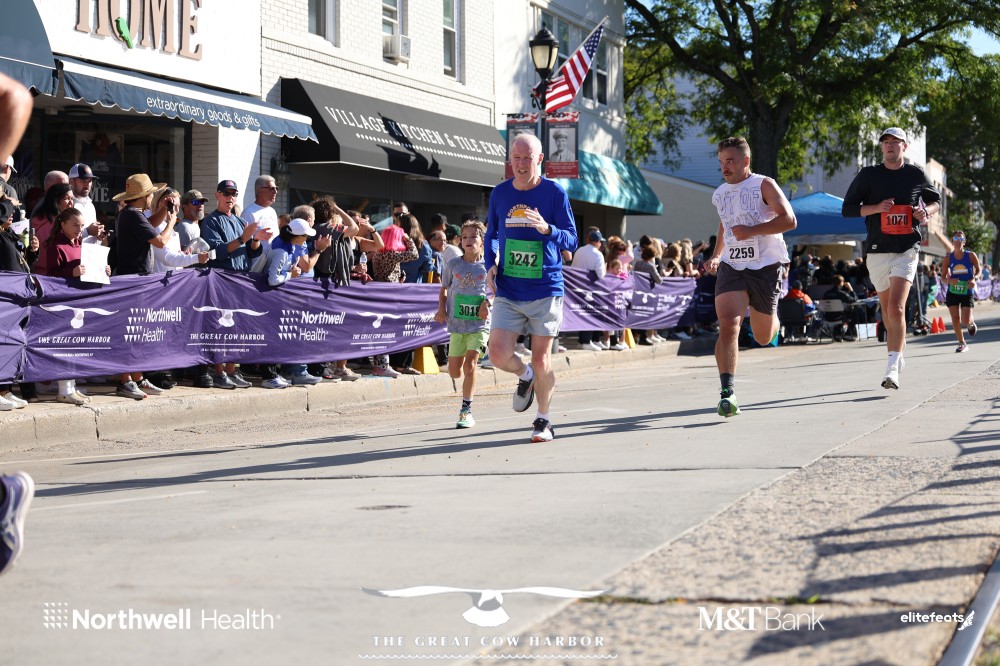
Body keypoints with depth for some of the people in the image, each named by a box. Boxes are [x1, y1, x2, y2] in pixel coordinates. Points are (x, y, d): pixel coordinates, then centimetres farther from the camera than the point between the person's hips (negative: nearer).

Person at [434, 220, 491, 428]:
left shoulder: (488, 267, -1)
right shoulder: (453, 265, 3)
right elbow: (444, 289, 16)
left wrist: (487, 302, -9)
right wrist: (441, 308, 0)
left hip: (479, 324, -2)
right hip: (457, 325, 2)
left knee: (470, 365, -15)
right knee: (454, 372, 2)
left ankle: (466, 411, -6)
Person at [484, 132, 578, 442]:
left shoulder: (554, 192, -5)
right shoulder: (499, 193, 5)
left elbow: (572, 241, -5)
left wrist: (547, 228, -24)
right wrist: (490, 265, 1)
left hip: (546, 290, -2)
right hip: (507, 291, 2)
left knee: (541, 360, 2)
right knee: (499, 355, -10)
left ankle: (543, 421, 21)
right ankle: (525, 376, 25)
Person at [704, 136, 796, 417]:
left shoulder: (764, 185, -6)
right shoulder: (719, 195, 12)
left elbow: (789, 220, -16)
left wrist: (751, 230, -23)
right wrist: (716, 256, 20)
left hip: (765, 267, -3)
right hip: (731, 267, 3)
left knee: (763, 337, 12)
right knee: (728, 326, -21)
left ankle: (773, 321, 51)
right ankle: (727, 392, -25)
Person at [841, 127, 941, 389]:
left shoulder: (916, 175, 6)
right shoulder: (868, 175, 4)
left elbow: (936, 200, 21)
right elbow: (847, 208, 4)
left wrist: (926, 212, -2)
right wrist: (876, 208, -12)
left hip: (907, 249, -2)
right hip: (877, 250, 2)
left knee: (896, 308, -17)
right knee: (887, 311, 13)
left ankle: (892, 369, -20)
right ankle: (897, 356, 34)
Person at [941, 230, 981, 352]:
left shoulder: (971, 256, -7)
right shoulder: (948, 258, -4)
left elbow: (979, 270, 4)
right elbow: (943, 276, 1)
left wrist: (974, 279, -17)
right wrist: (949, 280, -22)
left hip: (967, 292, -1)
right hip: (952, 292, 1)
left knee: (966, 321, -9)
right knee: (955, 319, -6)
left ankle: (971, 323, 30)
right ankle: (962, 343, 11)